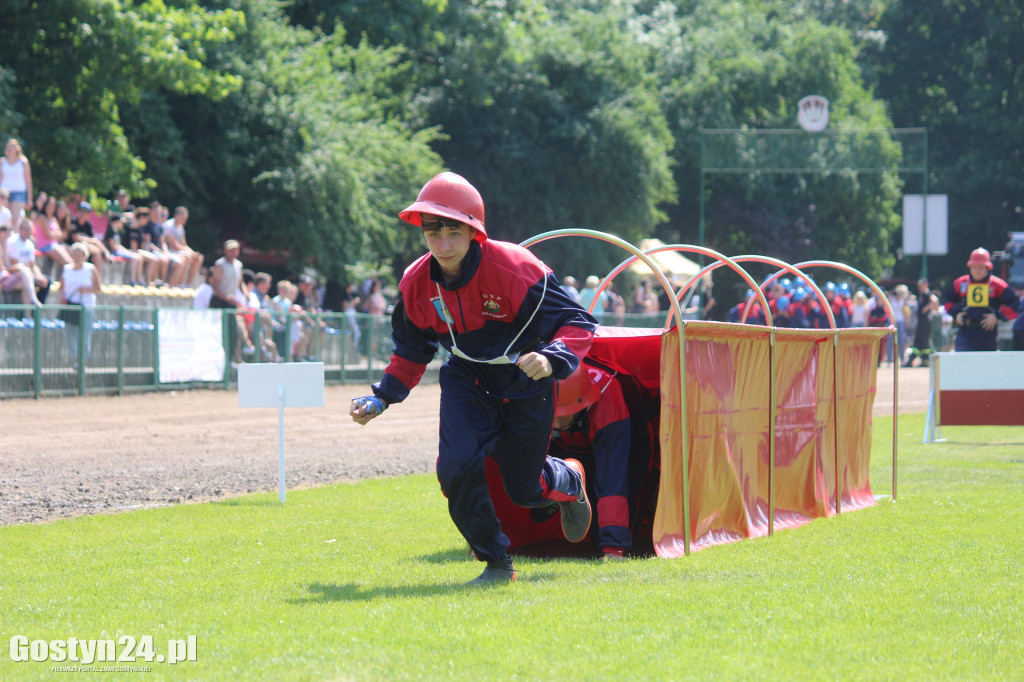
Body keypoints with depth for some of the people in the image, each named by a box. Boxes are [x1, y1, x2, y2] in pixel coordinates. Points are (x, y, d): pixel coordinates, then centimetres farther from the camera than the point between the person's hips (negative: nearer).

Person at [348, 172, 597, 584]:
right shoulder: (416, 285, -13)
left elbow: (577, 323, -25)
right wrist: (382, 398, -3)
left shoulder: (515, 271, -28)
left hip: (525, 383, -3)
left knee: (523, 489, 7)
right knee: (457, 467, -21)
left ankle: (569, 480, 47)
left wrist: (552, 358, -44)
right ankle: (496, 563, -1)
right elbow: (412, 351, 7)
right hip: (467, 381, 3)